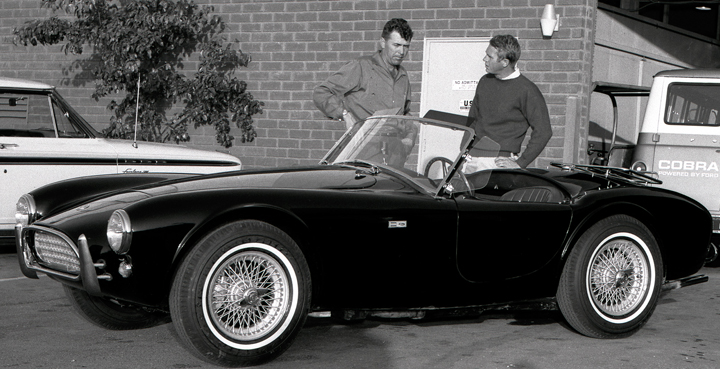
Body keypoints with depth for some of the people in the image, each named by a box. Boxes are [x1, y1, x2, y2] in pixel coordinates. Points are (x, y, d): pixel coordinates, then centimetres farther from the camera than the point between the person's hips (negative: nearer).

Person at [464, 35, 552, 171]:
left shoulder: (527, 90, -8)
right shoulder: (484, 82, 12)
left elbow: (543, 131, -10)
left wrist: (520, 163, -11)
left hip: (500, 162, -6)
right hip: (473, 159, 6)